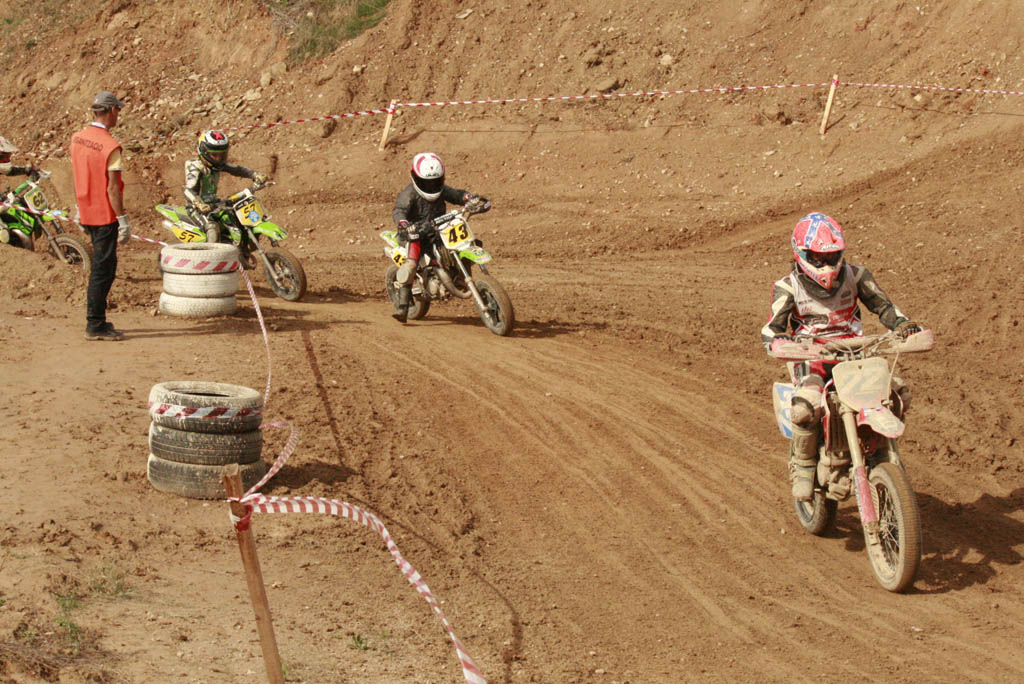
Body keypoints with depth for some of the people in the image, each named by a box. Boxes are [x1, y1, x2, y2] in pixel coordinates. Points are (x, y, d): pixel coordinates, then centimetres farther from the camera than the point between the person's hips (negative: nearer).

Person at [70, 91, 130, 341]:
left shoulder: (77, 139, 5)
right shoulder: (111, 146, -19)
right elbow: (113, 188, -19)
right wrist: (123, 220, -15)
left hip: (87, 213, 8)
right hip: (105, 216, -8)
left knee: (104, 265, 18)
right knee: (102, 270, -2)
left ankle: (97, 320, 23)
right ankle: (95, 326, 2)